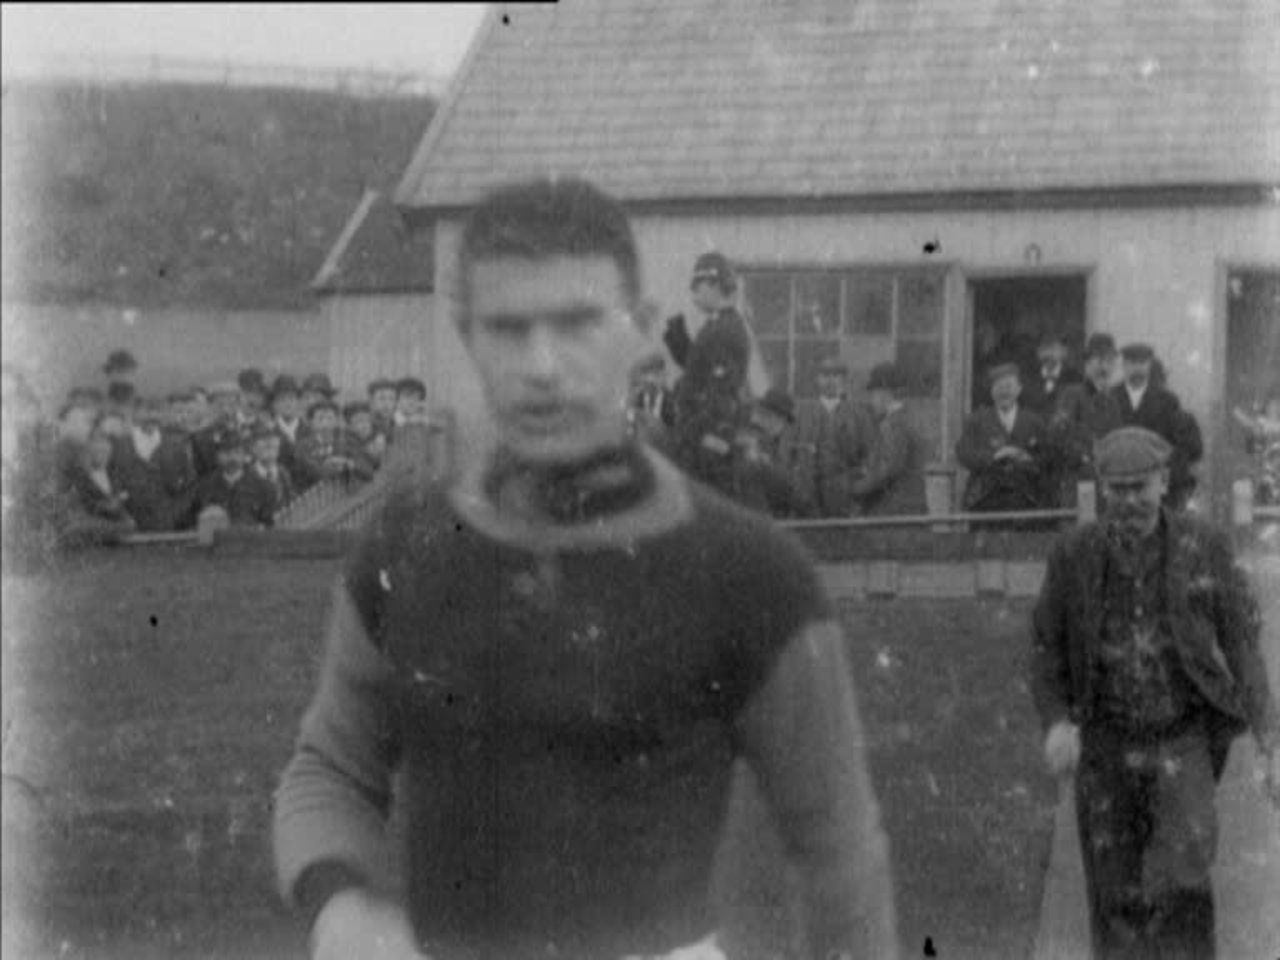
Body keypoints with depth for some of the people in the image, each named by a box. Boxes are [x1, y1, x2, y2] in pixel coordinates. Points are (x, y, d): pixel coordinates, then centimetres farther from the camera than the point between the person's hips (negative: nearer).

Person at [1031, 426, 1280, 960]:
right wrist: (1057, 722, -14)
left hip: (1184, 740, -2)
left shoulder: (1204, 548, -4)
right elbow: (1047, 650, 5)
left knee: (1181, 877, -22)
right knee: (1116, 900, 3)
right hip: (1106, 748, 2)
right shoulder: (1074, 555, -2)